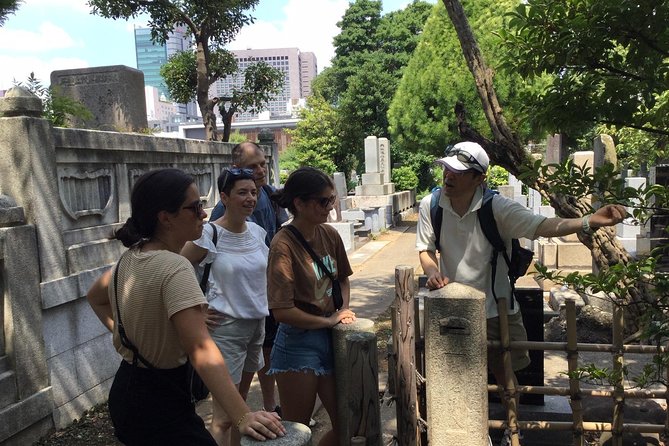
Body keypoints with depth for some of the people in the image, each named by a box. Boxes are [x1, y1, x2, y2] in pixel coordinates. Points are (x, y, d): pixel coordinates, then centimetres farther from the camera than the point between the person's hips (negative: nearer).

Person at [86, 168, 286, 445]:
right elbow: (200, 347, -36)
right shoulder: (174, 268, -25)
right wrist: (243, 417, -40)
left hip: (126, 392, 9)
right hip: (160, 404, -9)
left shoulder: (130, 258, 2)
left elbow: (95, 298, 22)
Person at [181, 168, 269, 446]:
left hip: (258, 324, 6)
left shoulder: (257, 232, 4)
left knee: (241, 401, 20)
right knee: (224, 415, -2)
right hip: (226, 327, -6)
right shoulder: (209, 234, -15)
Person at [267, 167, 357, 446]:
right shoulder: (283, 245, -19)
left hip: (329, 339, 7)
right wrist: (329, 320, -12)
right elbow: (283, 312, -23)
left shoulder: (329, 235, 1)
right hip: (298, 344, -7)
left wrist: (344, 311, 0)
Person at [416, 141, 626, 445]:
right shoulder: (430, 205, -12)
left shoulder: (496, 207, -19)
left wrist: (589, 221, -44)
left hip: (496, 308, -1)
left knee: (505, 373, 15)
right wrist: (433, 272, -22)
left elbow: (541, 226, -29)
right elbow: (426, 249, -1)